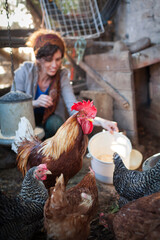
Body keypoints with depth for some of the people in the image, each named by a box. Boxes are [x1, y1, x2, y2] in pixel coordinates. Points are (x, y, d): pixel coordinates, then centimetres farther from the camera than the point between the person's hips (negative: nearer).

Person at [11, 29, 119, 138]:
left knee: (55, 122, -31)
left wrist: (100, 121, -41)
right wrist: (34, 103, -32)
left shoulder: (62, 76, -13)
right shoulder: (24, 72, -16)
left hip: (50, 122, 1)